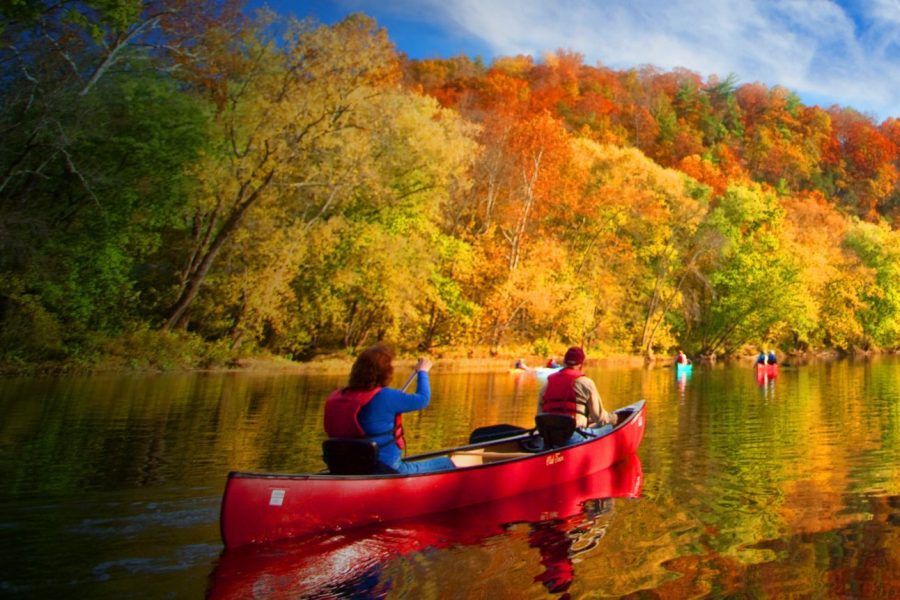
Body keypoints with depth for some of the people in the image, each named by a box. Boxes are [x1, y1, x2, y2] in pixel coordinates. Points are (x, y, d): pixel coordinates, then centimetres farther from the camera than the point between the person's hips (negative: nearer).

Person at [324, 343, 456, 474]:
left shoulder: (338, 397, -1)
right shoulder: (385, 396, -22)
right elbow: (423, 399, -10)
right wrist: (422, 371, 7)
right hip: (387, 470, -8)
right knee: (446, 464, 3)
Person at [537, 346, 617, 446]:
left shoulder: (547, 384, 13)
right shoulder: (586, 382, 0)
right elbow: (599, 417, 1)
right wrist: (613, 417, 22)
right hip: (575, 438, -6)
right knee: (608, 427, 13)